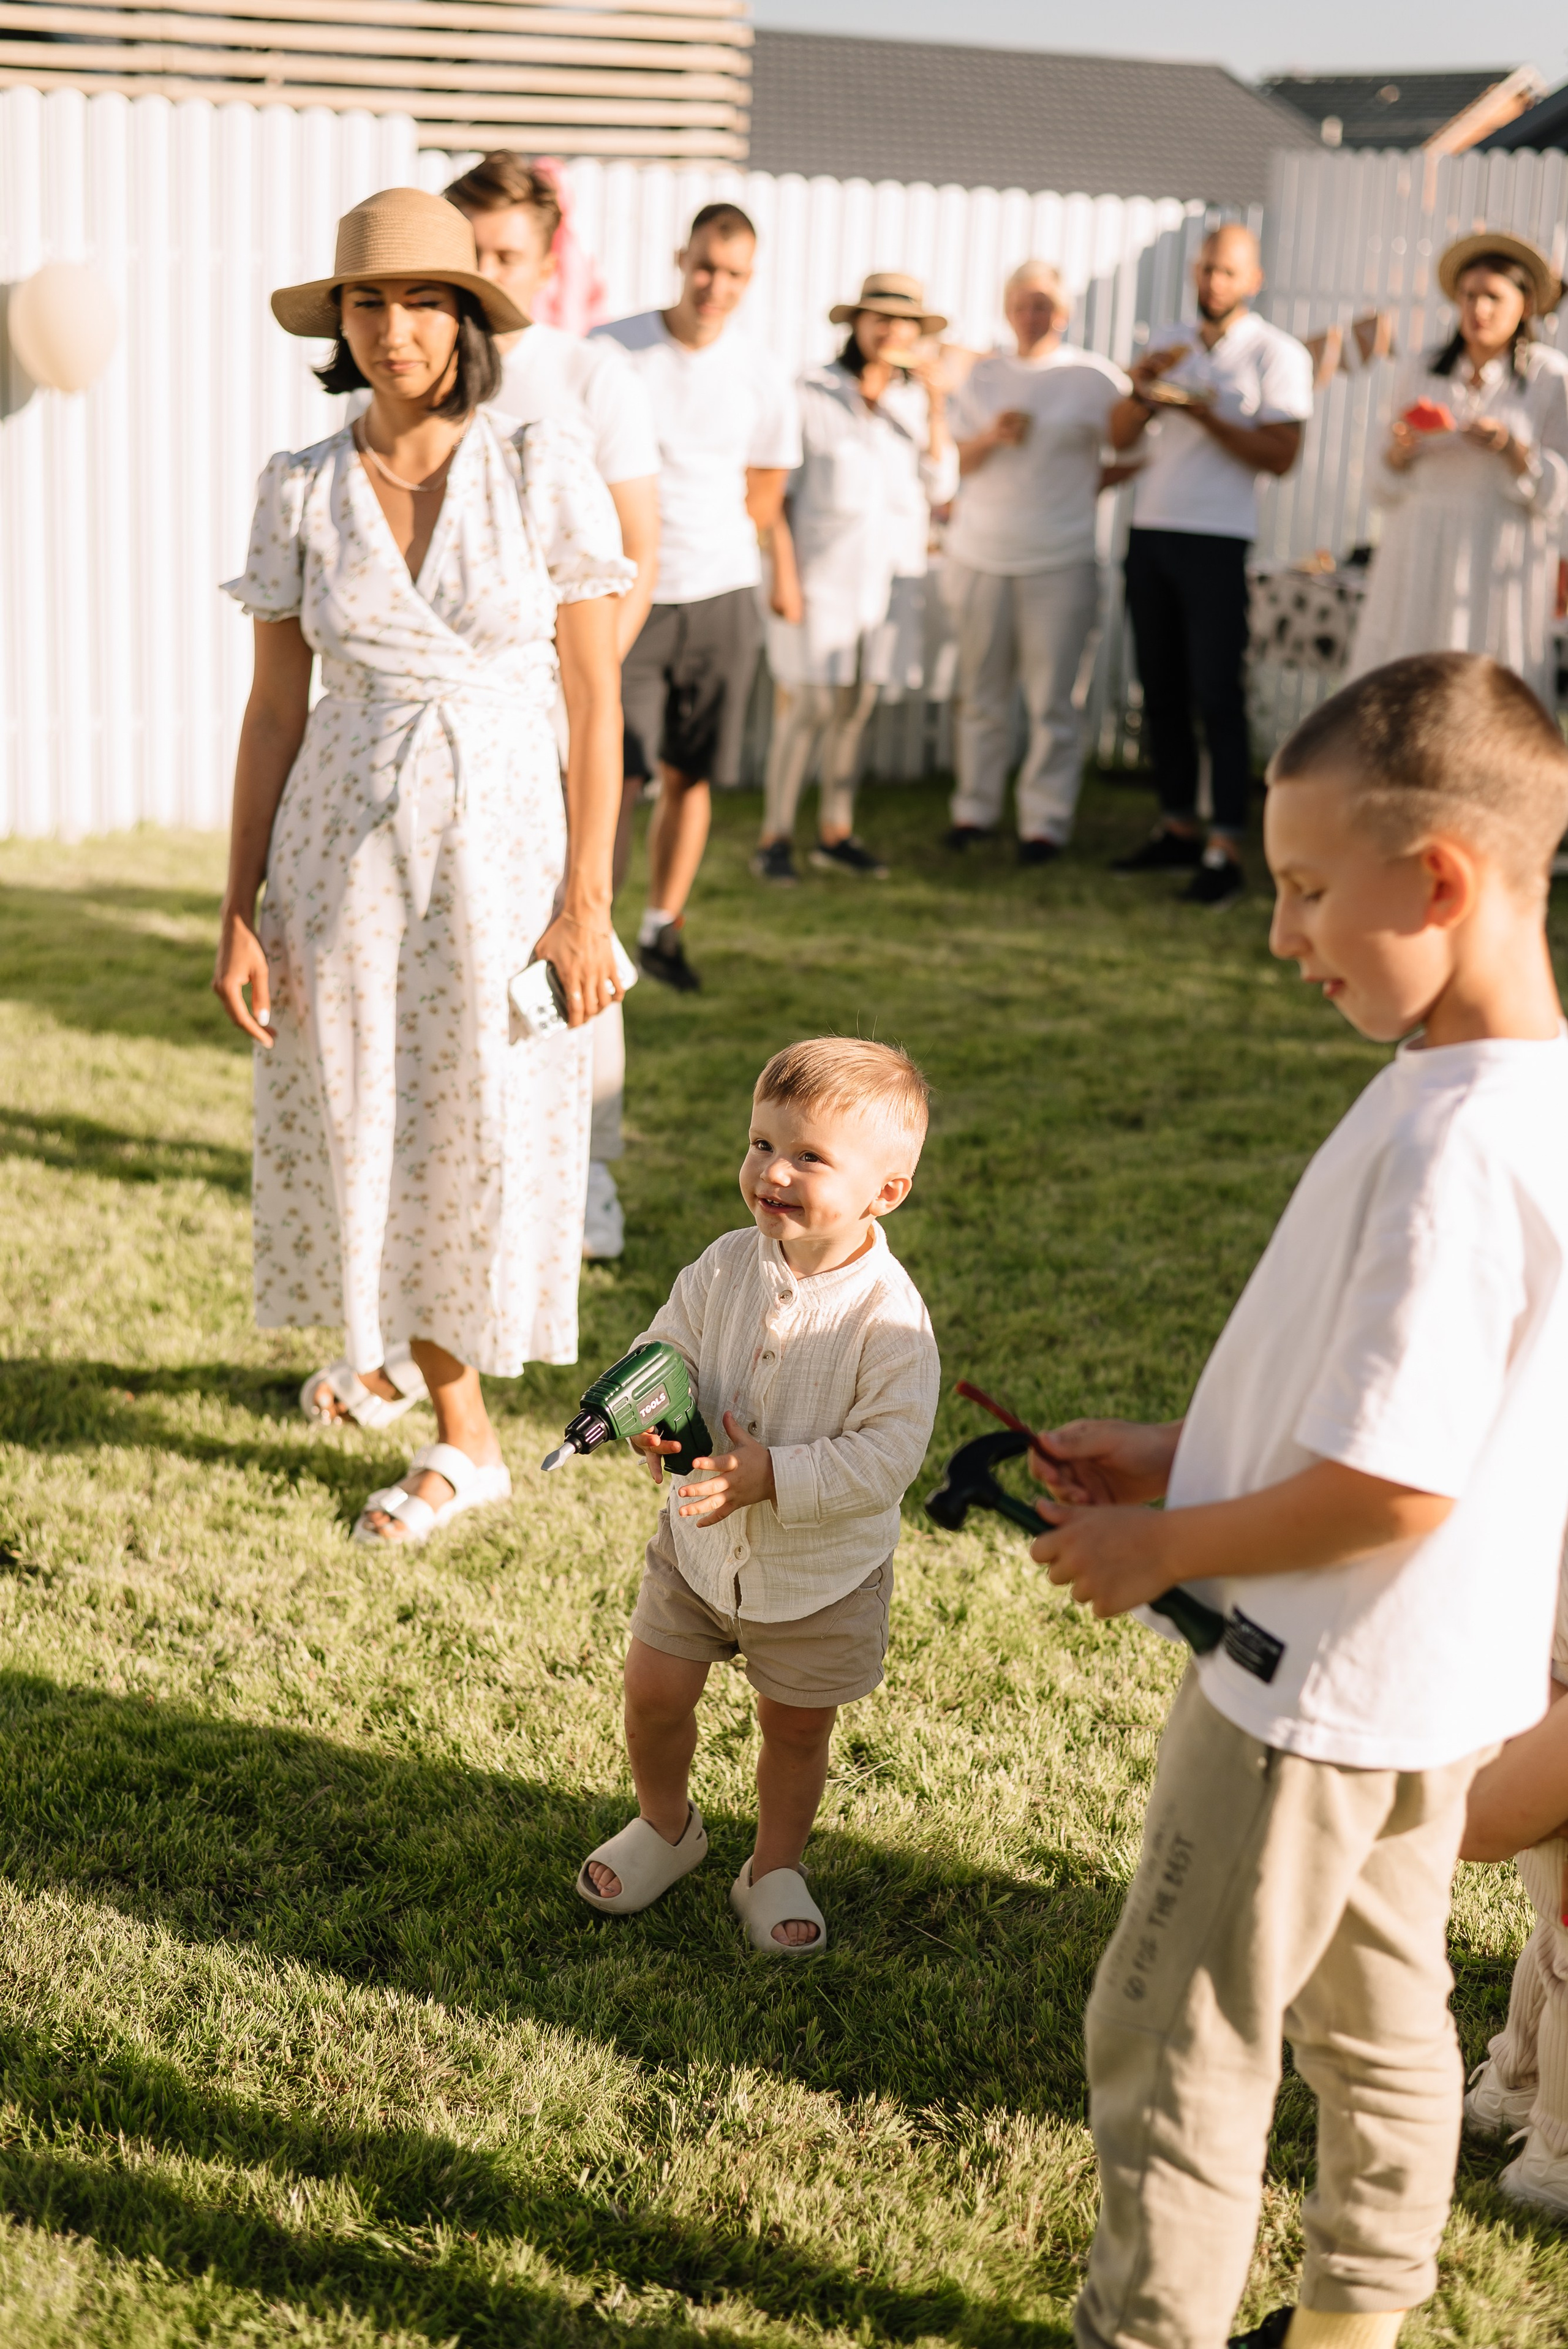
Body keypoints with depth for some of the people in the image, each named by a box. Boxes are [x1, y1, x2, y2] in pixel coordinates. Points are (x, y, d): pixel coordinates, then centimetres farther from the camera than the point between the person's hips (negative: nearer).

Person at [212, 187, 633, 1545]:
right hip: (344, 838, 2)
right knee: (361, 1121, 8)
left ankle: (414, 1349, 33)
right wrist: (240, 910, 0)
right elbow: (276, 708, 3)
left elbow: (596, 702, -5)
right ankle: (466, 1435, 29)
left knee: (486, 1125, 5)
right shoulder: (302, 494, 0)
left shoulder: (546, 475, -6)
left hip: (500, 834, -2)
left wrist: (587, 898, -9)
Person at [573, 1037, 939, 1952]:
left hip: (824, 1569, -4)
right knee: (655, 1691, 11)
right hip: (700, 1543, 4)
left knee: (797, 1727, 14)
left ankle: (776, 1868, 40)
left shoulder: (889, 1316, -26)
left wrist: (776, 1475, -33)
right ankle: (666, 1825, 41)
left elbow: (888, 1454, -27)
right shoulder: (727, 1266, -11)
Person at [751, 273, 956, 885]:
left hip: (891, 573, 4)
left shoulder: (916, 400, 10)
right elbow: (778, 488, -2)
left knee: (857, 703, 8)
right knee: (806, 702, -7)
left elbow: (939, 487, 1)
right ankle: (775, 837, 0)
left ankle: (836, 833, 17)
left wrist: (936, 408, -6)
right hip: (822, 569, -4)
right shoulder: (812, 392, -3)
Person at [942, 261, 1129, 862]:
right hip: (980, 556, 3)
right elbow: (959, 458, 10)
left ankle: (1046, 821, 3)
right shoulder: (985, 374, 12)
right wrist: (993, 435, -8)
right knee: (981, 695, 8)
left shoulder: (1094, 377, 2)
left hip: (1060, 561, -3)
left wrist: (1091, 487, -5)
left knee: (1052, 701, -3)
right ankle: (975, 809, 17)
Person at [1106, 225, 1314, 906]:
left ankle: (1226, 851, -8)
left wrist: (1202, 413, -17)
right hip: (1150, 531, 6)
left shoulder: (1276, 354, -1)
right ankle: (1178, 829, 17)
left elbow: (1280, 455, -11)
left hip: (1217, 541, -6)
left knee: (1217, 695, -8)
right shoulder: (1168, 344, 16)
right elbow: (1120, 438, 10)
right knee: (1161, 689, 9)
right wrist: (1142, 388, -9)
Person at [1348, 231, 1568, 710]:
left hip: (1498, 564, -3)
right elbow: (1387, 492, 13)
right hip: (1417, 563, 3)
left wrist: (1512, 449, -17)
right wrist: (1399, 452, -8)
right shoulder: (1420, 370, 10)